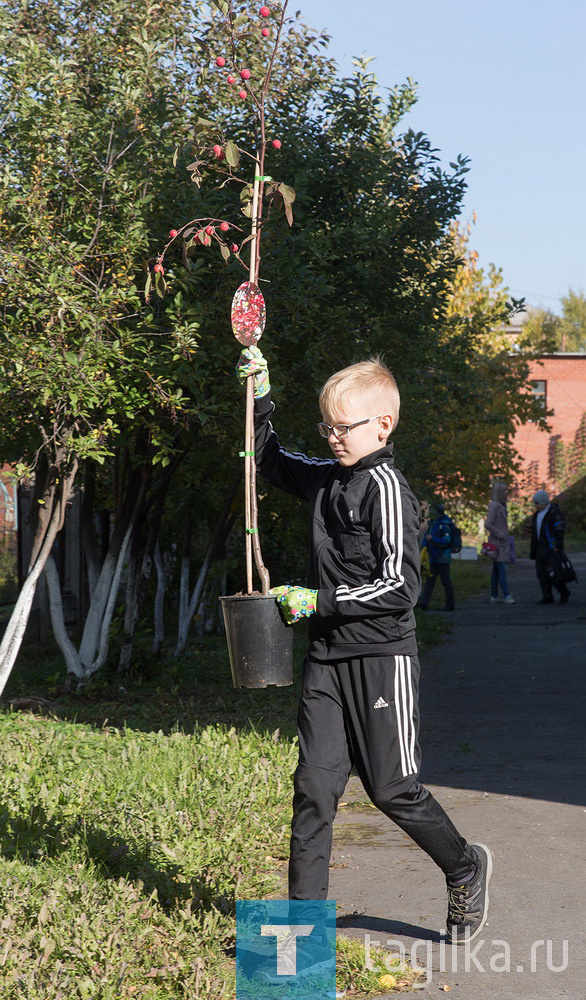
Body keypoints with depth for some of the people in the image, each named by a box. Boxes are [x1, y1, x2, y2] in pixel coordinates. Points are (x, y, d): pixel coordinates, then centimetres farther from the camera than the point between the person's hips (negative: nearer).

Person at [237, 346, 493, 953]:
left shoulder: (384, 487, -13)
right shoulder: (324, 477, 10)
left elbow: (400, 586, -17)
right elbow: (268, 460, 30)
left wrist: (318, 601, -17)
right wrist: (259, 397, 16)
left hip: (381, 658, -7)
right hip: (327, 658, 7)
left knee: (392, 789, 1)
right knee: (315, 785, 0)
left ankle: (464, 869, 26)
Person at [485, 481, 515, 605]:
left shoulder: (501, 506, 16)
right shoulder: (494, 505, -13)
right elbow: (488, 524, -21)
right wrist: (500, 535, -16)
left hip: (503, 542, 10)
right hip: (498, 543, -10)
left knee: (496, 571, 9)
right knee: (502, 570, -12)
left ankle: (494, 597, 11)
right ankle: (506, 596, -16)